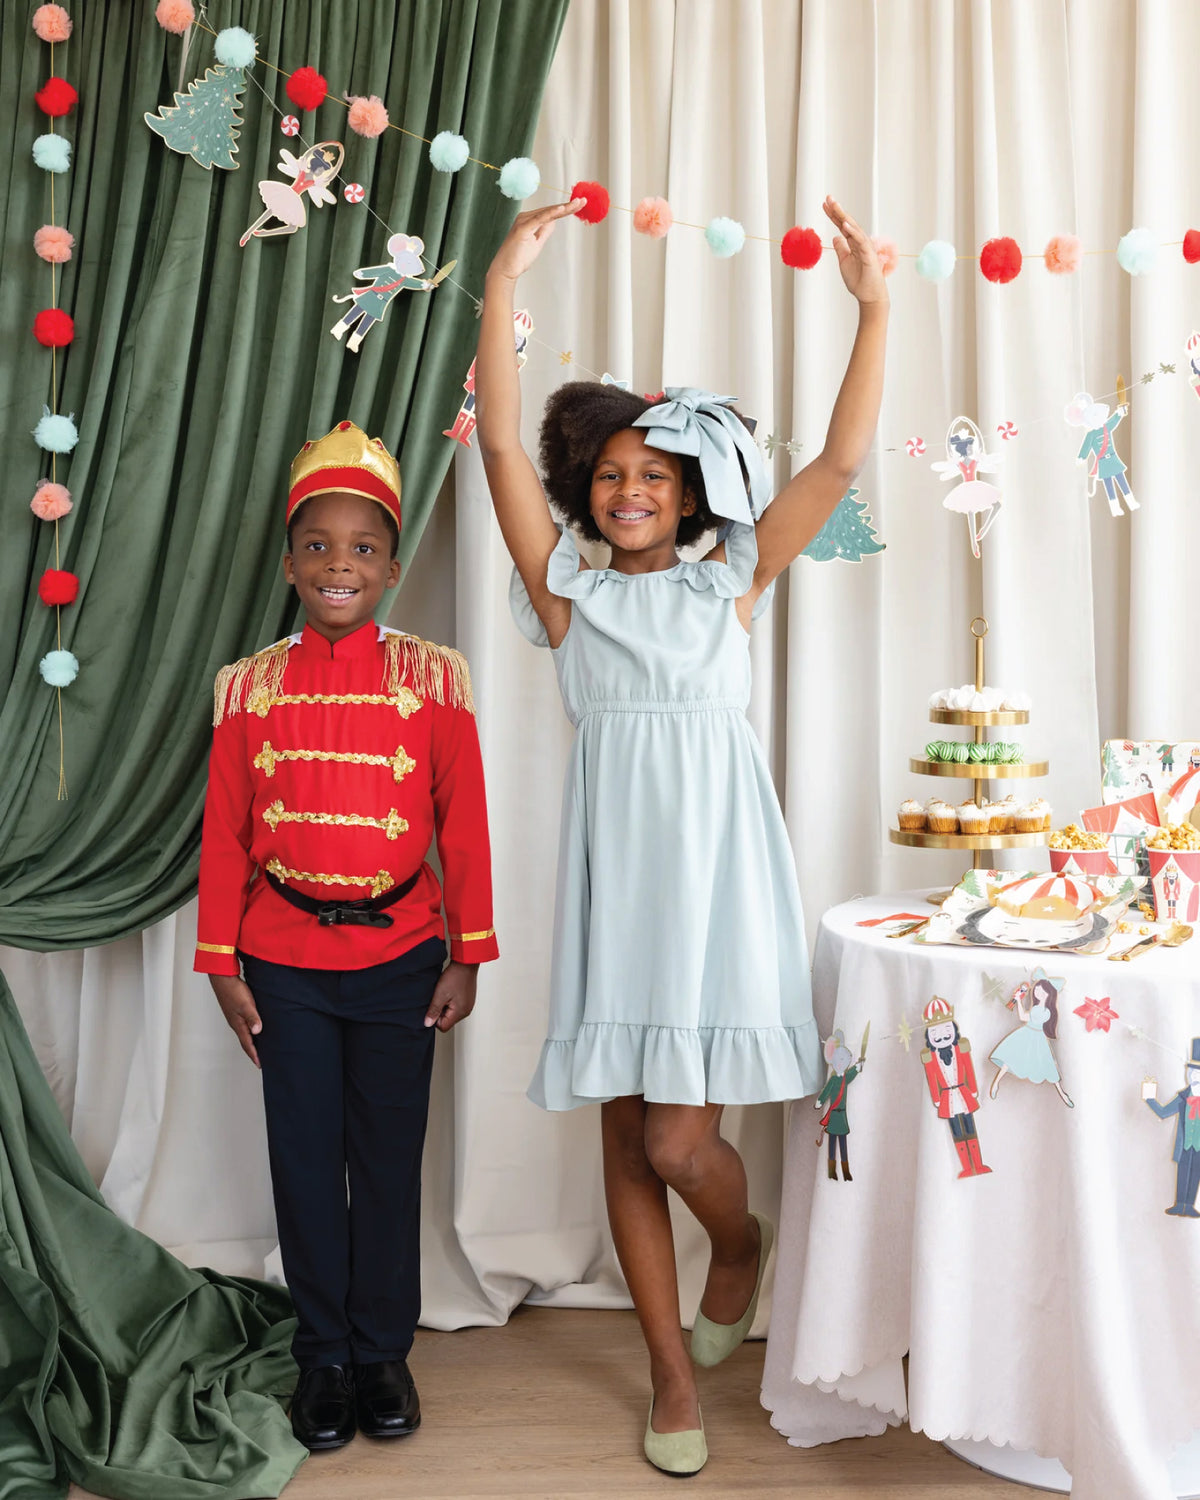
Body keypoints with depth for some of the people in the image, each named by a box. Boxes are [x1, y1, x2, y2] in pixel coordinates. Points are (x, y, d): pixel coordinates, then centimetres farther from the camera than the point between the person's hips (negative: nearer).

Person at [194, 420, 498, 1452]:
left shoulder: (433, 679, -3)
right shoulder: (251, 686, 0)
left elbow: (464, 823, -1)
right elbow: (225, 834, 3)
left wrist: (467, 958, -2)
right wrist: (223, 965, 2)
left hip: (399, 953, -1)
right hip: (286, 960, 1)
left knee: (390, 1161, 9)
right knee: (305, 1161, 9)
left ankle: (384, 1352, 27)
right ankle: (324, 1357, 26)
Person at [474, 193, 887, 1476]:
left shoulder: (731, 583, 6)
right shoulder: (568, 590, 7)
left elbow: (841, 461, 0)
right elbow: (501, 444, -1)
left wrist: (874, 307, -4)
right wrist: (504, 285, -7)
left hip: (716, 865, -2)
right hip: (615, 870, 2)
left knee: (678, 1140, -7)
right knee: (626, 1139, 8)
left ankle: (743, 1244, 30)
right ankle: (673, 1374, 26)